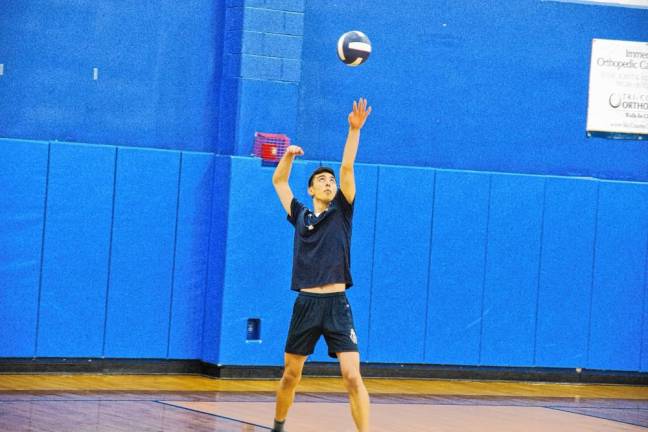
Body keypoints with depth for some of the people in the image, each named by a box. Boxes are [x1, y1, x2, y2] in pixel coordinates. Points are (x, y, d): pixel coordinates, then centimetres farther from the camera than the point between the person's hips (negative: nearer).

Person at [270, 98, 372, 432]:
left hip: (336, 304, -3)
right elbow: (279, 182, 23)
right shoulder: (300, 216, 13)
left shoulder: (341, 212, 6)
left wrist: (354, 130, -12)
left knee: (352, 376, -13)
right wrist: (288, 156, 8)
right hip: (305, 304, 3)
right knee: (290, 376, 13)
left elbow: (347, 168, -4)